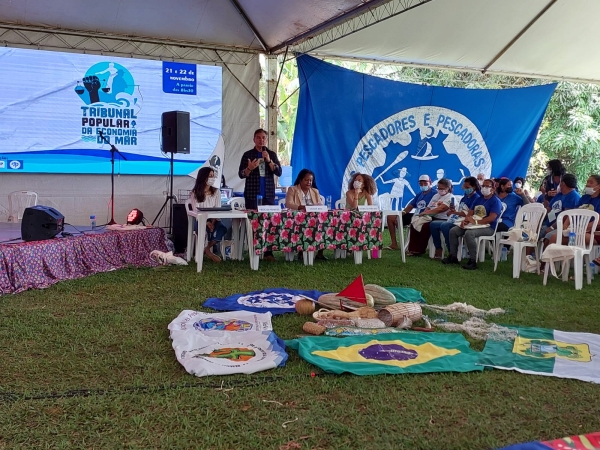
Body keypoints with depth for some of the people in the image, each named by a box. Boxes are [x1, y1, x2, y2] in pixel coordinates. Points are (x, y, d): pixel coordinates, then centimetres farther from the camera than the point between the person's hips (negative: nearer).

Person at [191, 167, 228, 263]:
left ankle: (207, 248, -7)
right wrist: (206, 222, -23)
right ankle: (208, 251, -6)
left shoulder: (216, 192, 9)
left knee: (222, 229, -29)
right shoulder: (195, 193, 1)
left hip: (214, 220, 2)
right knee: (205, 229, -36)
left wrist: (213, 222, -18)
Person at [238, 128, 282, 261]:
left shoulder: (272, 154, 10)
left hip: (269, 195, 2)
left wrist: (269, 160, -12)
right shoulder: (248, 154, 4)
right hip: (252, 195, -2)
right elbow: (241, 174, 1)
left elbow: (279, 172, 1)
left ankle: (268, 252, 2)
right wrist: (249, 168, -19)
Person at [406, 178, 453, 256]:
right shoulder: (436, 196, 23)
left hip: (441, 219, -8)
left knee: (425, 226, -33)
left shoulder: (450, 198, -4)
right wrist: (424, 213, -2)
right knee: (414, 224, -13)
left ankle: (421, 250, -20)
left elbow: (440, 209, -18)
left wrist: (426, 212, -19)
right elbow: (428, 207, 20)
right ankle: (414, 249, -14)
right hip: (430, 217, 8)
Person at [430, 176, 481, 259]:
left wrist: (455, 212, -13)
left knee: (444, 226, -34)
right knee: (433, 224, 0)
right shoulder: (465, 197, 22)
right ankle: (438, 249, -1)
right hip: (453, 221, 10)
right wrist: (452, 210, 3)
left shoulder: (476, 198, -7)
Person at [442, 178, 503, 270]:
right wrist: (465, 220, -10)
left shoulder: (496, 201, -7)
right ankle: (453, 256, 0)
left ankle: (473, 261, -30)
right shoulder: (478, 199, 18)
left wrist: (476, 222, -24)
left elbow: (491, 218, -19)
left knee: (469, 233, -36)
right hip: (473, 224, 8)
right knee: (453, 231, -5)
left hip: (488, 227, -8)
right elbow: (470, 213, 13)